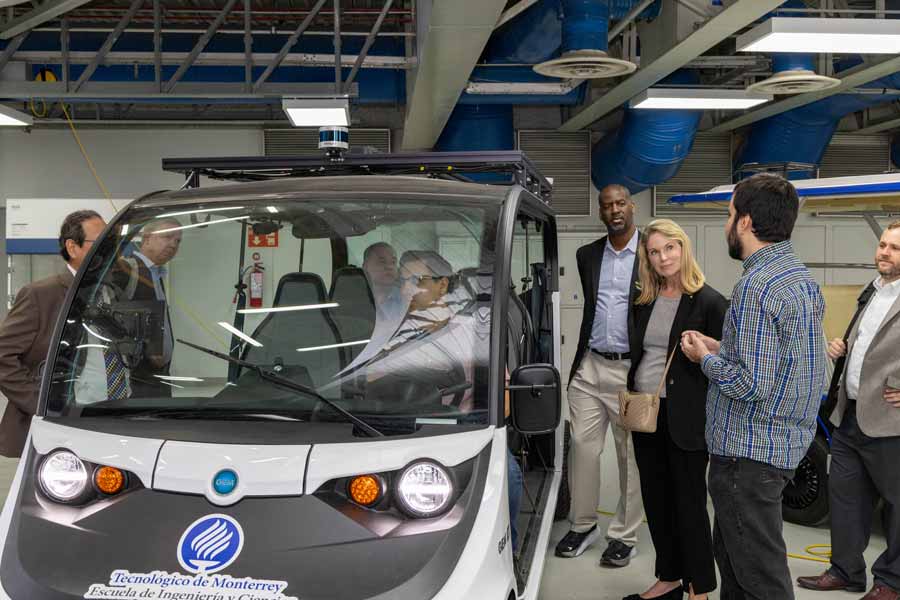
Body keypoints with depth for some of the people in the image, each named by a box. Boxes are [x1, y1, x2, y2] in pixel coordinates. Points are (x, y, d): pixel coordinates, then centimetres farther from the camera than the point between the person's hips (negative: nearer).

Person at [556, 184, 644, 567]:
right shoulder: (587, 255, 10)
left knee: (631, 456, 6)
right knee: (582, 448, 6)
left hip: (632, 371, -4)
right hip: (590, 367, 4)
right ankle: (583, 525, 22)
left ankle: (624, 536, 17)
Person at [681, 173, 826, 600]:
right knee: (730, 551, 24)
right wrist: (722, 349, 11)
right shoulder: (801, 276, 10)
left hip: (748, 453, -10)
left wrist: (706, 359, -9)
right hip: (786, 443, 10)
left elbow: (752, 385, -26)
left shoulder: (756, 285, -22)